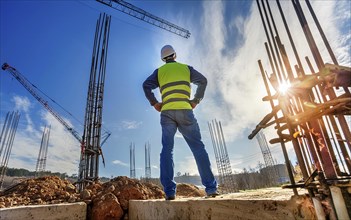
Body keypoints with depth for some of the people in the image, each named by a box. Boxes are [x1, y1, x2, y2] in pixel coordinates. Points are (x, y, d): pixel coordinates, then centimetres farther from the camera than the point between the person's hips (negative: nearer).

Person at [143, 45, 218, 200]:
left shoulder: (159, 71, 16)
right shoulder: (186, 68, 17)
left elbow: (146, 85, 2)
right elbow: (203, 81, 8)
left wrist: (154, 103, 5)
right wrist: (196, 101, 7)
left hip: (167, 113, 1)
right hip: (185, 111, 0)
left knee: (167, 149, 0)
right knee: (198, 147, 1)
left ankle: (169, 191, -8)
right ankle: (210, 187, -2)